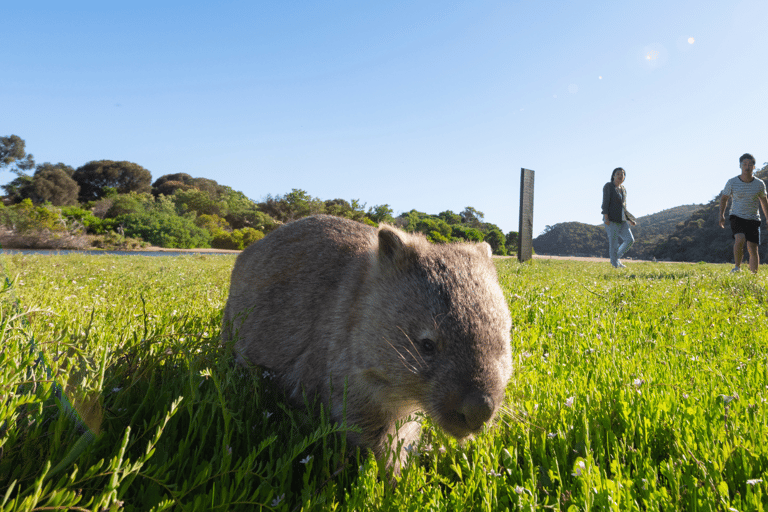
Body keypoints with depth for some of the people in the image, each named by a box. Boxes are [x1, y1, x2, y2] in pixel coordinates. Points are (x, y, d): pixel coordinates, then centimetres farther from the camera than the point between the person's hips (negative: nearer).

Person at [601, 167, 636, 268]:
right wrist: (606, 218, -22)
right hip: (611, 219, -7)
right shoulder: (608, 186, -4)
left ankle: (617, 257, 14)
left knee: (630, 240, -4)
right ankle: (615, 265, 3)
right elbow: (605, 202, -13)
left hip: (621, 220, 7)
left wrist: (629, 220, 12)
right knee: (613, 243, -7)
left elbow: (623, 207, 21)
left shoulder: (623, 190, 17)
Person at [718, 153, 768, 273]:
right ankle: (737, 267, -10)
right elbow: (724, 198, 9)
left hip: (753, 219, 2)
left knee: (753, 250, -4)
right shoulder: (732, 182, -5)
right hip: (737, 217, -1)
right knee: (740, 239, -28)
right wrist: (721, 215, -1)